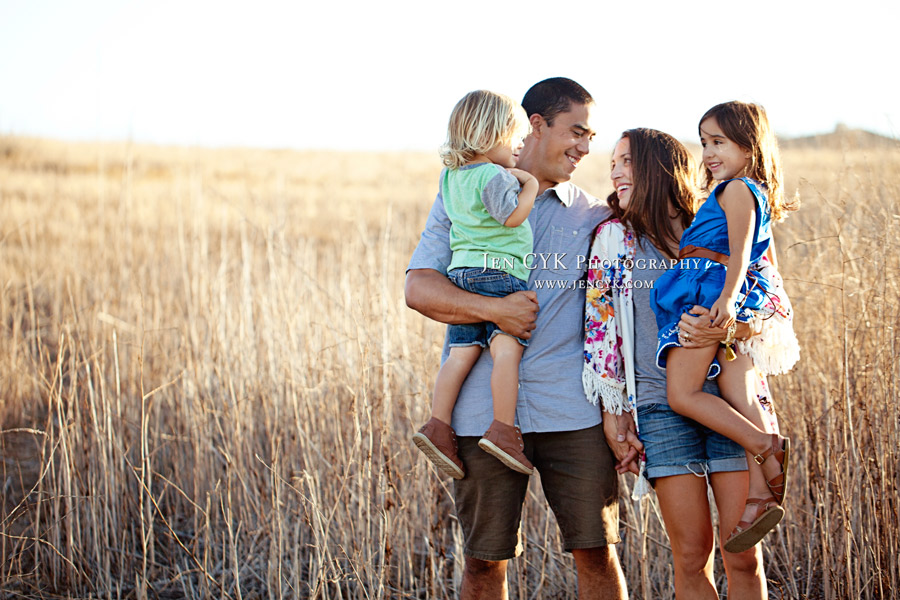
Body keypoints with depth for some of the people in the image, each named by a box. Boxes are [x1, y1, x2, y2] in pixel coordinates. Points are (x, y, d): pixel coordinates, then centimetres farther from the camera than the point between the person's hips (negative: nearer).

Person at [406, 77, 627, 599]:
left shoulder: (593, 217, 12)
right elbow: (419, 287, -1)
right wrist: (491, 308, -17)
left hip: (572, 410, 1)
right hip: (483, 412, -1)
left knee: (596, 551, 0)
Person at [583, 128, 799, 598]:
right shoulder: (614, 237, 7)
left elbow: (778, 313, 3)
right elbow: (600, 330, 7)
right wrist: (615, 421, 2)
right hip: (663, 408, 0)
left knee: (743, 557, -3)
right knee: (691, 558, -2)